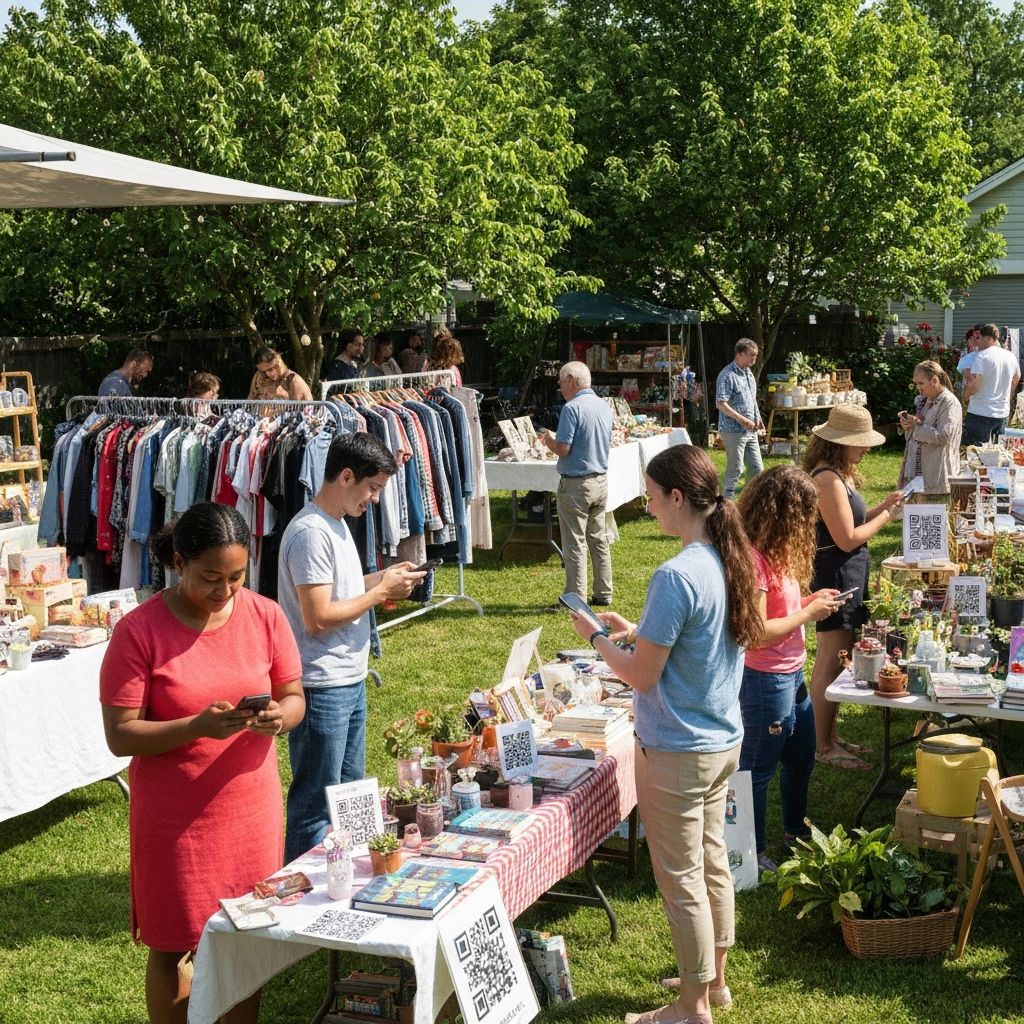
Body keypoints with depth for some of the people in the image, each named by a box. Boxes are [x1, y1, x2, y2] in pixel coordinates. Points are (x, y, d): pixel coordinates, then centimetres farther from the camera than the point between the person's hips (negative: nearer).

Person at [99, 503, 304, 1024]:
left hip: (253, 810, 3)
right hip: (174, 819, -3)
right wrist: (198, 726, -29)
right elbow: (120, 736, -14)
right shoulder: (139, 630, -15)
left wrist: (278, 717, -20)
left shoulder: (265, 616, -4)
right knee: (171, 947, 11)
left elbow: (294, 699, 4)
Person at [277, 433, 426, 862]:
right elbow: (318, 618, -24)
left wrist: (381, 578, 6)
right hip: (321, 689, -10)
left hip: (350, 682, 10)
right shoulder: (310, 533, -20)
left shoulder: (336, 524, 11)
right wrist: (381, 591, -16)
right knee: (316, 806, 1)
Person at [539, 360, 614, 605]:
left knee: (575, 543, -2)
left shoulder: (572, 408, -17)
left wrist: (549, 440, 1)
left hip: (575, 483, -8)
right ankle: (603, 593, 20)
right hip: (601, 480, 8)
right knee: (599, 539, 15)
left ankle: (576, 597, 1)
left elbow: (563, 448, -22)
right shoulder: (604, 406, 8)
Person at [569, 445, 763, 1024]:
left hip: (679, 753, -9)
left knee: (681, 879, 6)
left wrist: (598, 639, -5)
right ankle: (715, 977, 36)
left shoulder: (676, 577, -26)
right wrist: (637, 632, 11)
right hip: (725, 740, 9)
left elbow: (642, 676, -20)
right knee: (713, 861, 21)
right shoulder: (731, 562, 2)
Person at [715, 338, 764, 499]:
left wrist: (758, 420, 12)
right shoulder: (727, 376, -15)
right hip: (733, 431, -9)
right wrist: (742, 420, -24)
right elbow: (720, 404, -21)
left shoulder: (749, 373, 13)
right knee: (735, 470, -4)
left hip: (751, 431, 9)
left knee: (757, 468, 10)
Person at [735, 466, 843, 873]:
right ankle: (754, 853, 23)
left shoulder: (774, 552, 6)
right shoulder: (753, 558, -25)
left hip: (792, 676, 10)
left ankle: (794, 831, 47)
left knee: (800, 761, 26)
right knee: (758, 771, 8)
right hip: (766, 681, -10)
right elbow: (758, 632, -27)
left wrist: (812, 600, 1)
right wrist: (809, 613, -18)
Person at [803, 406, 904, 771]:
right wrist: (885, 516, -10)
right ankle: (823, 748, 8)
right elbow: (847, 539, -22)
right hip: (836, 575, -11)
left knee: (835, 661, 17)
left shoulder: (838, 475, 12)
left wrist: (882, 506, 3)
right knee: (829, 664, -2)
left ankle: (830, 737, 28)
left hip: (848, 576, 11)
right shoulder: (828, 480, -21)